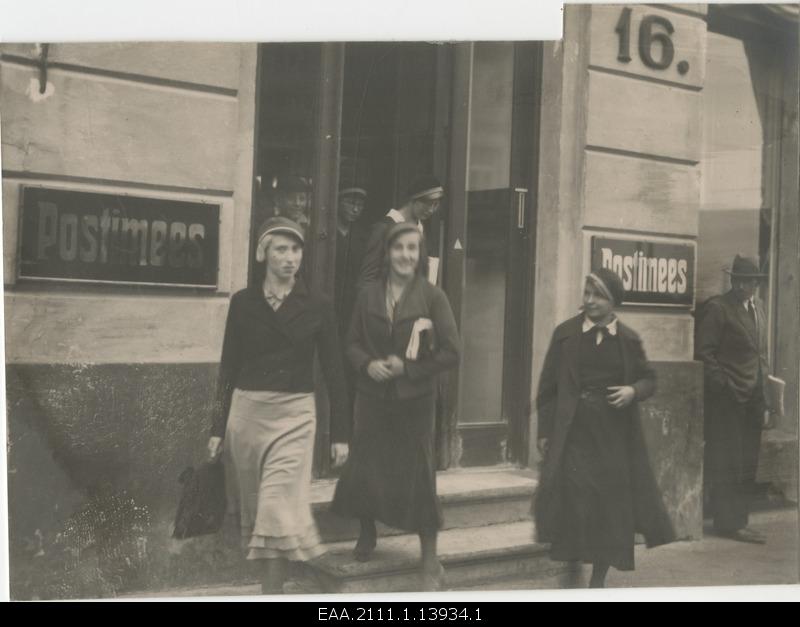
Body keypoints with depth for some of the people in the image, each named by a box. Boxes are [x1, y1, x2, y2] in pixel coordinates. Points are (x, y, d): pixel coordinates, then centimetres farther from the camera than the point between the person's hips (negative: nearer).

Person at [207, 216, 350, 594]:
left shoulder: (316, 308, 0)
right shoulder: (243, 302, 3)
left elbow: (333, 372, 3)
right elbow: (228, 366, 6)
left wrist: (340, 433, 2)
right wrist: (218, 427, 5)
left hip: (294, 415, -2)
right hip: (246, 411, 2)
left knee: (279, 507, -10)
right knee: (254, 507, 10)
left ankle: (271, 593, -5)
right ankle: (270, 582, 26)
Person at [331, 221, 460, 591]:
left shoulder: (432, 297, -6)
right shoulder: (369, 296, 3)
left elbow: (451, 353, -7)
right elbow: (353, 343, 9)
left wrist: (408, 367, -13)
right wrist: (367, 364, -11)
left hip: (414, 401, -2)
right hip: (372, 398, 2)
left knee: (417, 477, 3)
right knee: (364, 470, 5)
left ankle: (430, 563, 17)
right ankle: (367, 534, 35)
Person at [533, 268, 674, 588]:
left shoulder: (628, 339, 3)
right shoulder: (565, 333, 0)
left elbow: (649, 379, 11)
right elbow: (548, 386, 2)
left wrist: (633, 391, -12)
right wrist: (544, 430, -1)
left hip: (614, 434, 2)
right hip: (572, 431, -1)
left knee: (611, 502, 6)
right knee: (574, 501, -11)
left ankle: (599, 578, 21)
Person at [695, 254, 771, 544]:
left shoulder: (757, 308, 15)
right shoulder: (717, 308, -8)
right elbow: (703, 352, -11)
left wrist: (762, 398, 16)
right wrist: (724, 385, -14)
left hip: (752, 399, 7)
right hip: (727, 399, -7)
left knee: (747, 465, 9)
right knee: (727, 465, -3)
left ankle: (737, 522, 17)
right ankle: (728, 523, 4)